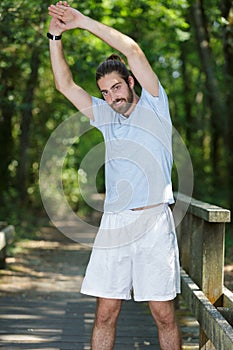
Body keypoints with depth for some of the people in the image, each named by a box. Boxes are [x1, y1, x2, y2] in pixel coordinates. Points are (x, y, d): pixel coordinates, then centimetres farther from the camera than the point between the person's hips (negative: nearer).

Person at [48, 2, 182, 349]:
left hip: (153, 221, -4)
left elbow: (132, 50, -4)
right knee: (105, 313, 1)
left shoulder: (153, 106, 6)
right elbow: (65, 84, 14)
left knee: (164, 314, -1)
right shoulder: (105, 116, 19)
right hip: (113, 225, 4)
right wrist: (55, 37, 4)